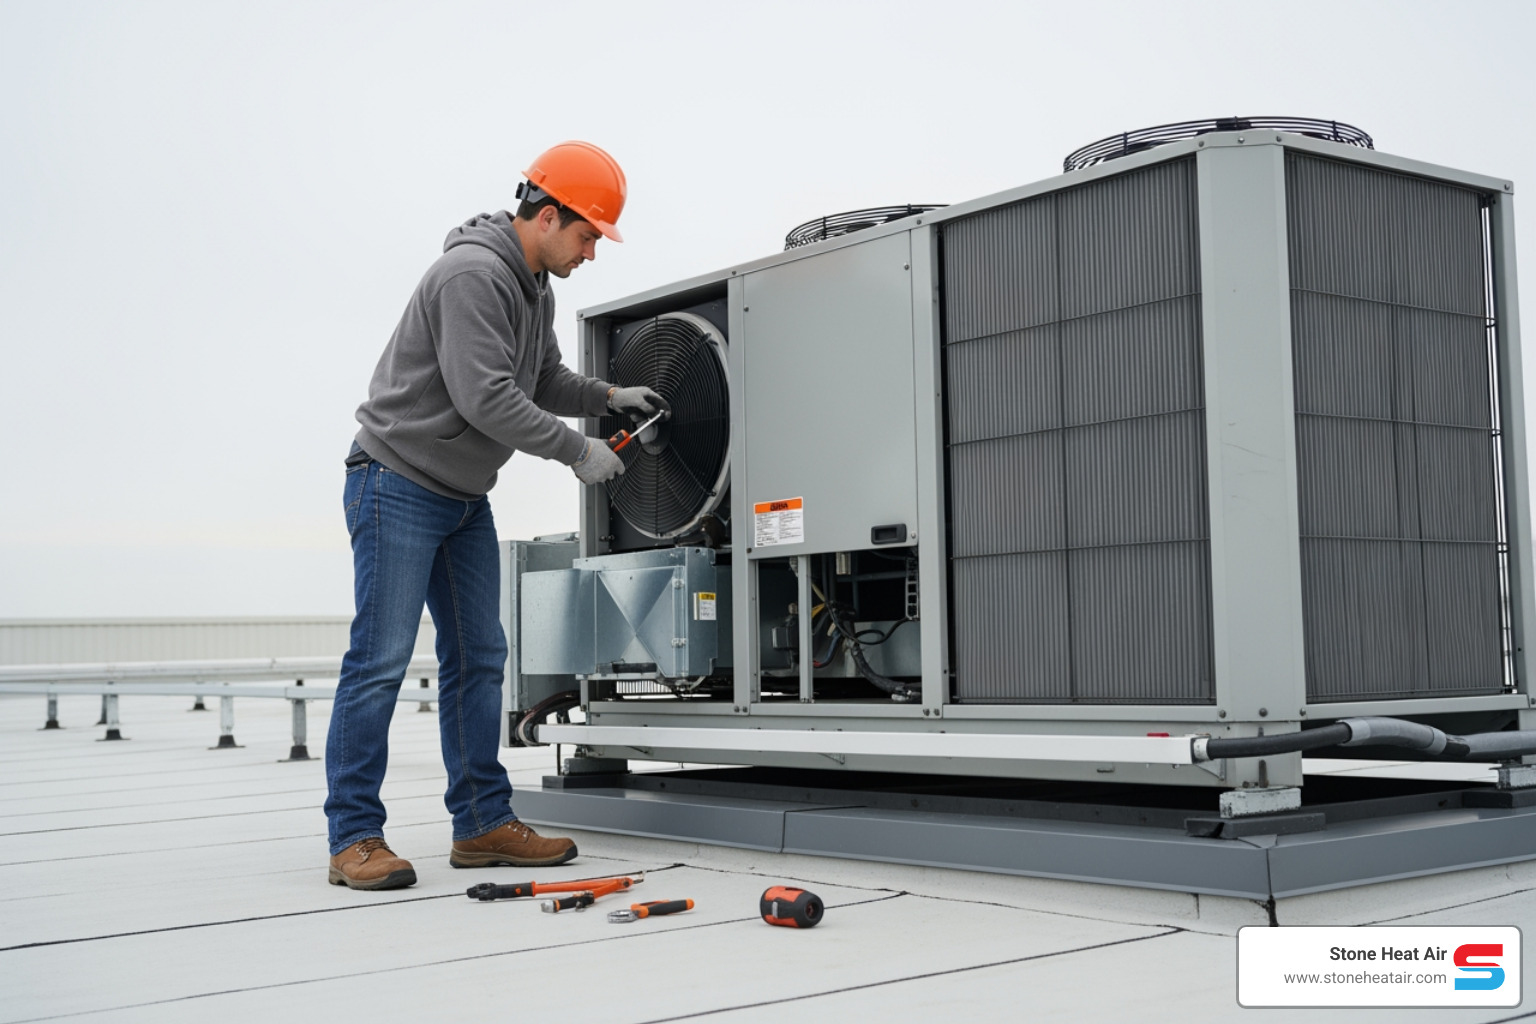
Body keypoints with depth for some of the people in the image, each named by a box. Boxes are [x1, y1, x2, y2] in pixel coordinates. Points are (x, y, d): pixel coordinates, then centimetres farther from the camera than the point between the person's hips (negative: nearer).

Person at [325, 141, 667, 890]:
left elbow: (543, 382, 20)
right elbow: (485, 397, -27)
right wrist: (576, 452, -19)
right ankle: (354, 837, -3)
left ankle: (482, 823, 13)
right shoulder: (472, 273, -21)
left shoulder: (534, 288, 11)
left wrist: (610, 397, 4)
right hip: (399, 485, -10)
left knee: (478, 658, 8)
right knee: (381, 659, -9)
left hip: (464, 497, 10)